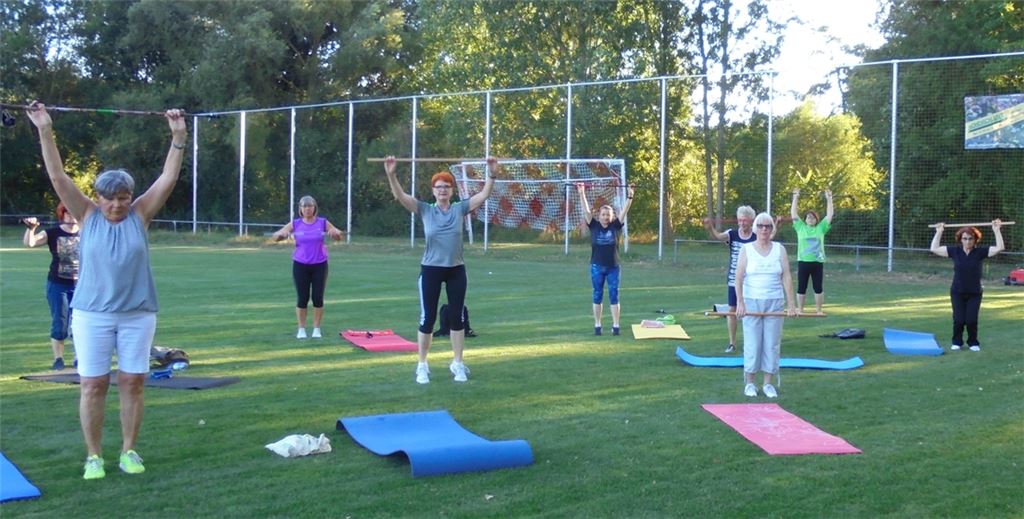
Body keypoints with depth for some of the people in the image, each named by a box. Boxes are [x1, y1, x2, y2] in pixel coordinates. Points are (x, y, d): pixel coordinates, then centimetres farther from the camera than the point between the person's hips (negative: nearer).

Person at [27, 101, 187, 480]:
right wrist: (45, 131, -14)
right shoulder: (87, 215, 0)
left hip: (138, 314, 1)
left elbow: (169, 178, -3)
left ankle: (129, 451, 17)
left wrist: (178, 137, -9)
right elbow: (57, 176, -6)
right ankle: (93, 456, 12)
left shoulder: (140, 214, 1)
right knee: (93, 385, 2)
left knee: (132, 383, 5)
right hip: (92, 314, -1)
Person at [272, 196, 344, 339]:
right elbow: (275, 237, 1)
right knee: (302, 299, 1)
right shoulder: (295, 224, 0)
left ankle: (316, 329, 14)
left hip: (319, 265, 0)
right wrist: (281, 233, -22)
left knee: (318, 298, 1)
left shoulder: (323, 222, 0)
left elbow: (339, 237, 2)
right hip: (300, 265, 0)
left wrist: (335, 233, -21)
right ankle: (301, 329, 13)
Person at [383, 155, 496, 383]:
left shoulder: (460, 208, 1)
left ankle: (458, 364, 19)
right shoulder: (425, 210, -1)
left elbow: (484, 195, -6)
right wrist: (391, 174, -24)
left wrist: (492, 174, -17)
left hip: (456, 270, 1)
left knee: (457, 318, 7)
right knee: (427, 319, 2)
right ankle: (422, 366, 13)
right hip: (430, 270, -1)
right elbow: (400, 196, -11)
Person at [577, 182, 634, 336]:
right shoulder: (594, 226, -1)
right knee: (598, 296, 6)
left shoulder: (616, 226, 0)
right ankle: (597, 325, 13)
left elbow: (624, 211, -6)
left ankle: (615, 326, 6)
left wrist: (630, 196, -16)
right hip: (597, 267, 0)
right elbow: (586, 210, -7)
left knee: (614, 296, 2)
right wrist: (582, 194, -14)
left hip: (613, 267, 0)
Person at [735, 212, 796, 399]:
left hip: (774, 302, 2)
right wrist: (740, 302, -13)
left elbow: (787, 277, 1)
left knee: (772, 343, 3)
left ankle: (768, 383, 11)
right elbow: (739, 278, -4)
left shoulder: (779, 249, 5)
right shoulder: (746, 250, 0)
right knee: (752, 342, -1)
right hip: (752, 302, -2)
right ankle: (749, 382, 9)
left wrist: (791, 304, -5)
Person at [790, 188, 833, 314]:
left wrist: (829, 199, 3)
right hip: (803, 262, 0)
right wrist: (795, 198, 1)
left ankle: (819, 310, 15)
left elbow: (829, 215, 5)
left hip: (818, 262, 0)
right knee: (801, 288, 5)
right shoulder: (800, 227, 7)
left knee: (818, 287, 6)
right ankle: (800, 310, 14)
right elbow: (794, 214, 4)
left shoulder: (821, 228, 7)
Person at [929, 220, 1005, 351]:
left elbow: (999, 247, -12)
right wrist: (939, 232, -4)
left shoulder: (980, 251, -6)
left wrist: (996, 230, -15)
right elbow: (934, 249, -3)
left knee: (971, 320, -4)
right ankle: (957, 342, 17)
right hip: (957, 292, 0)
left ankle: (973, 342, 18)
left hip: (974, 293, 0)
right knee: (959, 319, -4)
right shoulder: (954, 251, -4)